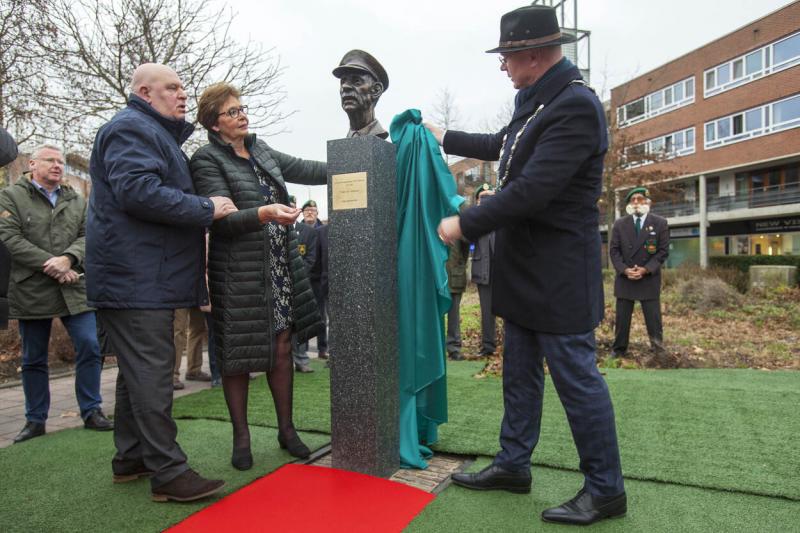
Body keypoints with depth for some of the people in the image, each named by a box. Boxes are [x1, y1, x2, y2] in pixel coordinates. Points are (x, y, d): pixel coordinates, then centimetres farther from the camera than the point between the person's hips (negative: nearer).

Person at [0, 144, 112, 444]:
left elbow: (89, 236, 3)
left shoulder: (77, 201, 13)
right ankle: (35, 420, 21)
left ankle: (91, 412, 9)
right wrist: (52, 267, -15)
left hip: (74, 290, 2)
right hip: (31, 292, -2)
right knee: (33, 360, 9)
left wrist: (68, 259, -17)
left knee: (90, 348, -3)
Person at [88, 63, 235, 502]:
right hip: (136, 279, -11)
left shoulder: (157, 134, 26)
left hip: (145, 279, 11)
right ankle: (168, 473, -3)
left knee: (139, 371, 16)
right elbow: (138, 191, -23)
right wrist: (207, 209, -18)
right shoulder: (130, 128, -8)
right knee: (151, 374, -9)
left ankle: (130, 459, 27)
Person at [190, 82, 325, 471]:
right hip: (238, 274, -5)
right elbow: (222, 218, -16)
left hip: (281, 268, 5)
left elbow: (308, 170, 17)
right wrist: (264, 213, -32)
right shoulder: (207, 160, -6)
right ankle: (241, 437, 21)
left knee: (281, 348, 9)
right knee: (237, 355, 5)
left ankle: (286, 429, 23)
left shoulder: (261, 151, 13)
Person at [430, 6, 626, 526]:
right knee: (520, 373, 16)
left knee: (577, 377, 1)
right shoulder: (536, 101, 11)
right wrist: (446, 138, 37)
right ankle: (513, 465, 32)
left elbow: (531, 190, -26)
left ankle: (606, 490, 19)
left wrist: (465, 224, -16)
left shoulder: (576, 106, -18)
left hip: (559, 275, -10)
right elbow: (504, 146, 29)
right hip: (525, 271, 10)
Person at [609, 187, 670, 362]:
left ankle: (658, 348, 14)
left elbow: (663, 251, -2)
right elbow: (614, 250, 3)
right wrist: (624, 270, -12)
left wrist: (646, 269, -14)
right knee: (622, 317, 6)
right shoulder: (619, 224, 5)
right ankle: (619, 348, 15)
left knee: (653, 318, 2)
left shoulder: (660, 223, 0)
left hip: (649, 278, -1)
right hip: (624, 278, 2)